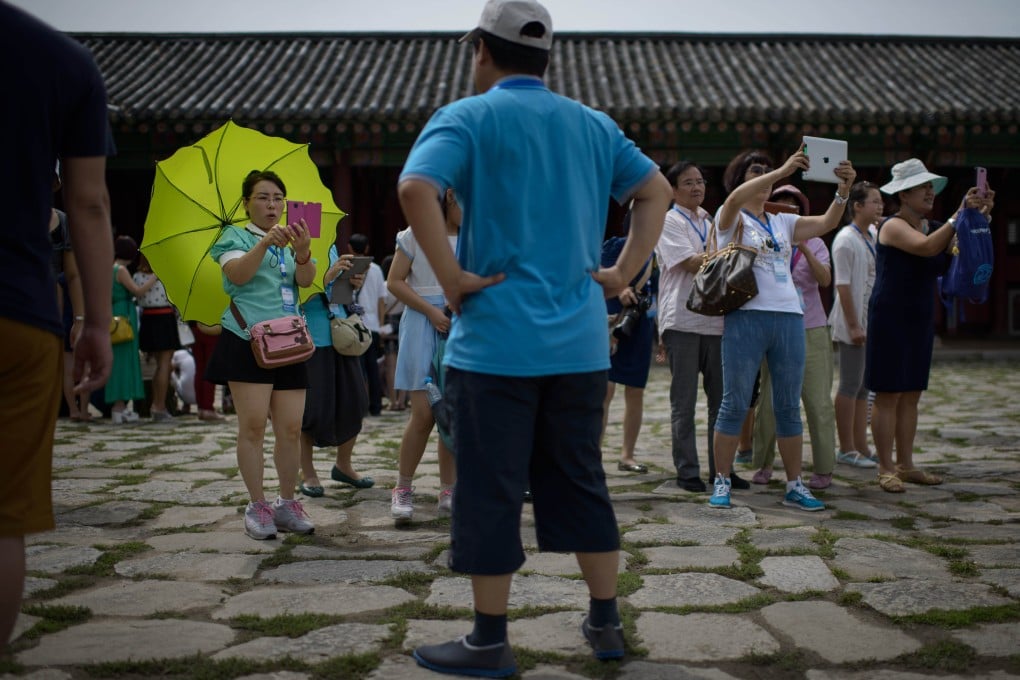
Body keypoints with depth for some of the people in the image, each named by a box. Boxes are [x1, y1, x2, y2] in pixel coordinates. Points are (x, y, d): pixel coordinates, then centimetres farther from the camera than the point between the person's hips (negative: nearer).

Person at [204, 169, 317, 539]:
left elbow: (306, 280, -1)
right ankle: (257, 506, 0)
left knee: (290, 429, 0)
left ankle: (287, 504, 10)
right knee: (253, 424, -9)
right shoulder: (236, 237, 9)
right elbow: (237, 274, -13)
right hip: (247, 342, -4)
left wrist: (302, 253, -23)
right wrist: (265, 243, -27)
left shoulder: (290, 241, 19)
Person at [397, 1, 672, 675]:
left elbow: (416, 189, -22)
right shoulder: (594, 125, 12)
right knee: (581, 481, 15)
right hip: (581, 340, 5)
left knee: (490, 490, 3)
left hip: (496, 340, -5)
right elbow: (657, 191, 15)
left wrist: (453, 277, -14)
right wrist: (623, 272, 10)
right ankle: (606, 622, 23)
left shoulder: (469, 118, -5)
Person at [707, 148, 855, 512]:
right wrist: (784, 170, -26)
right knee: (735, 404, -2)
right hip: (746, 317, -5)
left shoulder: (783, 222, 19)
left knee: (789, 407, 7)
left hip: (789, 318, 5)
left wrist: (843, 188, -10)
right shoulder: (731, 219, 4)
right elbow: (735, 198, -19)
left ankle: (795, 485, 14)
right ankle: (721, 482, 8)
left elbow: (827, 222, 8)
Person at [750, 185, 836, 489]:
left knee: (818, 402, 1)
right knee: (769, 402, 4)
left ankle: (823, 469, 9)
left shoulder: (814, 243, 4)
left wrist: (803, 248, -22)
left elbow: (825, 279, -11)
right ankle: (763, 464, 18)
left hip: (811, 330, 0)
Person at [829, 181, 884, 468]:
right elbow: (843, 286, -16)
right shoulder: (846, 239, -12)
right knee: (851, 385, -3)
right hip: (852, 324, -8)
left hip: (870, 322, 8)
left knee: (864, 385, 11)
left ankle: (861, 447, 18)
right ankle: (847, 449, 4)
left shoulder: (872, 237, 13)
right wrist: (853, 325, -19)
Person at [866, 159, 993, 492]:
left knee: (911, 396, 11)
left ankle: (905, 465, 18)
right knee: (888, 396, -5)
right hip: (890, 319, -8)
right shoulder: (894, 226, -11)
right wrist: (959, 214, -27)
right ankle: (885, 469, 1)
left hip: (920, 320, 8)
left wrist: (981, 217, -4)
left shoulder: (929, 227, 12)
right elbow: (926, 248, -28)